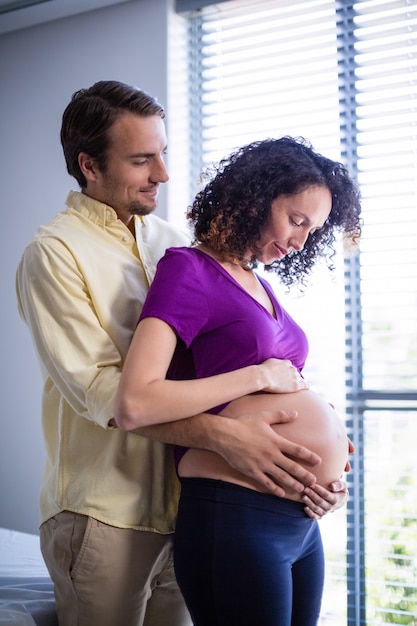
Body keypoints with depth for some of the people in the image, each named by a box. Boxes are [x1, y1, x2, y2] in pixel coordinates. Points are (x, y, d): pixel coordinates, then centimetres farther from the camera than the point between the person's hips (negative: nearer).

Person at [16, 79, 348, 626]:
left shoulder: (171, 243, 11)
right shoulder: (55, 253, -8)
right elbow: (98, 389, -18)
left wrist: (314, 459, -5)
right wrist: (225, 435, -28)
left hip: (181, 507, 6)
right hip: (106, 514, -5)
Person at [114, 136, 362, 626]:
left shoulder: (259, 286, 16)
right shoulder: (188, 269, -7)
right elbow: (134, 405, -20)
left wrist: (325, 432, 4)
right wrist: (259, 375, -14)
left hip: (304, 521, 8)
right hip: (234, 515, -8)